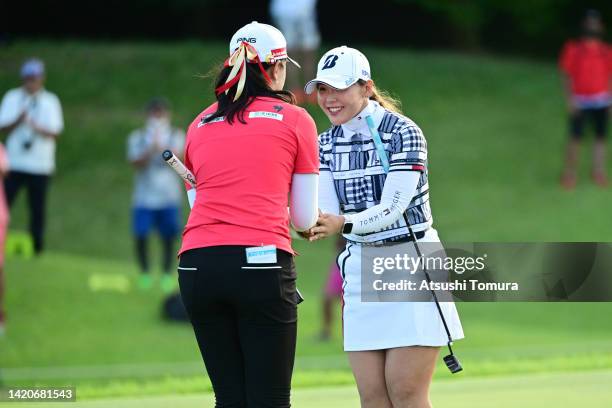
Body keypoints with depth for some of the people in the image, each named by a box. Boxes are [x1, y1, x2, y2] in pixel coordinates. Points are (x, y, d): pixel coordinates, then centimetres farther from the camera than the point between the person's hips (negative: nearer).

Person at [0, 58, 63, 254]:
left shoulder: (50, 102, 2)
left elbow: (55, 133, -6)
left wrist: (37, 127, -25)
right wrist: (18, 121, -20)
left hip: (40, 165, 0)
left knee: (37, 207, 1)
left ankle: (37, 246, 8)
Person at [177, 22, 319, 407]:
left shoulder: (200, 125, 17)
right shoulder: (296, 119, 7)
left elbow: (200, 202, 15)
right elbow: (305, 219, 8)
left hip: (197, 264, 4)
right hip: (261, 262, -4)